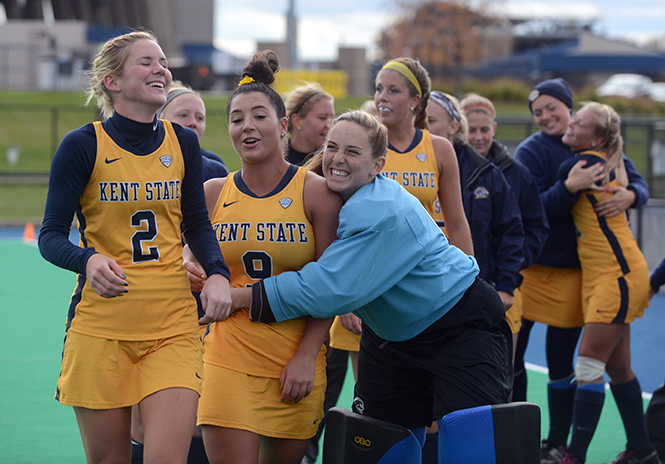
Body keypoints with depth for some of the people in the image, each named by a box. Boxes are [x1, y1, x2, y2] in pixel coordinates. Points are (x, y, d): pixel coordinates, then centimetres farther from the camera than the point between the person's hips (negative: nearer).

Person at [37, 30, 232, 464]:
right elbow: (51, 236, -3)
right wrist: (89, 260, -24)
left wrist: (217, 274, -3)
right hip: (100, 327, -2)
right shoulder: (82, 145, -4)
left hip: (173, 327, 2)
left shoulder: (183, 143, 7)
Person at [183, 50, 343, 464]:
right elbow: (195, 265, 18)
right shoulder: (213, 194, 5)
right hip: (229, 361, 1)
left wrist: (307, 356, -9)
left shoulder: (317, 191, -2)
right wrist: (194, 274, -6)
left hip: (296, 363, -1)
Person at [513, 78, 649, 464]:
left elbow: (639, 185, 2)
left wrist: (629, 195, -21)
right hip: (529, 268, -1)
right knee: (510, 353, 1)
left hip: (573, 272, 1)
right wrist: (570, 187, -31)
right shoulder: (531, 151, -7)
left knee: (560, 363, 4)